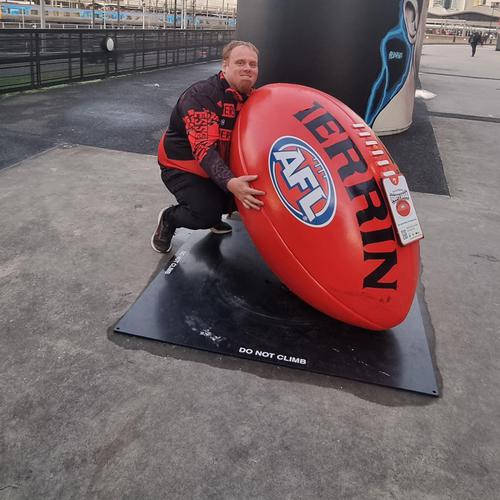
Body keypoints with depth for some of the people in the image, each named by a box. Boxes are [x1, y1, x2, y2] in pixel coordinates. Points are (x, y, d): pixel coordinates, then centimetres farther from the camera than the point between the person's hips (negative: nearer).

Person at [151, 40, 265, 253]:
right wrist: (229, 183, -52)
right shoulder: (201, 96, -26)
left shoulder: (252, 98, -3)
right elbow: (204, 148, -36)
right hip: (182, 166, -7)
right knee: (206, 215, -23)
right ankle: (168, 219, 9)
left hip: (221, 165, 7)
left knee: (250, 195, -5)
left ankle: (213, 215, 22)